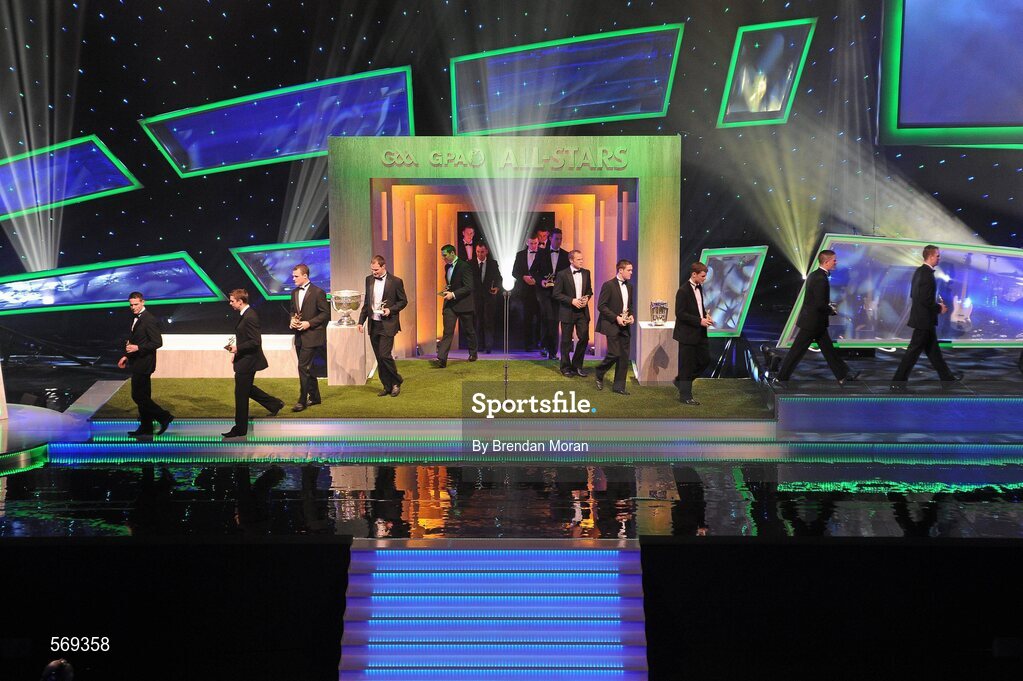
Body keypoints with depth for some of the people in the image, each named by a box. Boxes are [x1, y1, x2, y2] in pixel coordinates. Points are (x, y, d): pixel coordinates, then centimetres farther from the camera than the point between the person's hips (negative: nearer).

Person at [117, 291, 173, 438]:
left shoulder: (150, 320, -16)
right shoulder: (136, 318, 14)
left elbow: (157, 342, -20)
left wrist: (137, 348, -23)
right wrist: (127, 356, 14)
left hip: (143, 364, -10)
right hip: (137, 363, 10)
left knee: (138, 396, -9)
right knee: (142, 396, 12)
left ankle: (164, 416, -1)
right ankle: (146, 427, 18)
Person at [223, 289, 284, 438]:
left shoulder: (249, 317, -22)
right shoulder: (245, 315, 9)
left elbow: (255, 342, -25)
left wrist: (237, 348, -20)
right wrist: (236, 352, 13)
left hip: (247, 361, -10)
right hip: (244, 360, 10)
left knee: (241, 395, -1)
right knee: (247, 389, 23)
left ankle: (240, 429, 9)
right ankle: (275, 404, 32)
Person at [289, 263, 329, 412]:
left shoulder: (318, 292, -10)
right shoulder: (295, 292, 12)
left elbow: (325, 313, -9)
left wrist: (309, 323, -16)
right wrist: (292, 319, 1)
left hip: (311, 335, -8)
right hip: (299, 336, 8)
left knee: (303, 367, -11)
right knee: (306, 368, 14)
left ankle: (302, 400, -6)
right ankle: (314, 397, 25)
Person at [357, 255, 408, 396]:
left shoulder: (395, 281, -7)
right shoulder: (369, 280, 9)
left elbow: (403, 301, 1)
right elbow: (366, 302, 16)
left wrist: (390, 310, -15)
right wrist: (361, 321, 10)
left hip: (387, 325, -5)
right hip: (373, 325, 6)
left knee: (385, 355, -13)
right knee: (379, 358, 8)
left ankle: (396, 382, 7)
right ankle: (387, 387, 17)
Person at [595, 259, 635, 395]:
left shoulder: (629, 286, 12)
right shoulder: (609, 285, -10)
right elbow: (601, 306, -12)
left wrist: (631, 315, 3)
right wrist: (616, 318, -18)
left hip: (625, 326, 7)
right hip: (612, 325, -7)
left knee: (624, 357, 4)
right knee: (614, 354, -13)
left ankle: (619, 386, 11)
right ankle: (599, 373, 14)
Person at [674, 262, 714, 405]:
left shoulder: (699, 288, 9)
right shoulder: (683, 290, -16)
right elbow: (680, 313, -19)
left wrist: (705, 315, 3)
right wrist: (700, 321, -21)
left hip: (699, 333, 8)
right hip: (687, 334, -8)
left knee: (705, 360, 12)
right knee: (687, 365, 0)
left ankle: (681, 381, 27)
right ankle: (685, 396, 11)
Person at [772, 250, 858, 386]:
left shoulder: (814, 275, 8)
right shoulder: (821, 279, -22)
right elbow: (820, 304, -25)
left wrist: (828, 306, 9)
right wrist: (831, 311, -8)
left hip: (812, 320, 10)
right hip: (813, 322, -10)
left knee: (828, 348, 14)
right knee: (797, 351, -1)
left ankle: (843, 375, 20)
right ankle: (781, 378, 7)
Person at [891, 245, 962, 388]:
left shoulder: (920, 271, 9)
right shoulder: (927, 274, -21)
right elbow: (925, 299, -25)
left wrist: (937, 302, 13)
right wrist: (939, 308, -10)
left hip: (921, 317, 10)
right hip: (925, 319, -10)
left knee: (933, 349, 17)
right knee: (914, 351, -4)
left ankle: (947, 376, 28)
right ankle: (898, 382, 1)